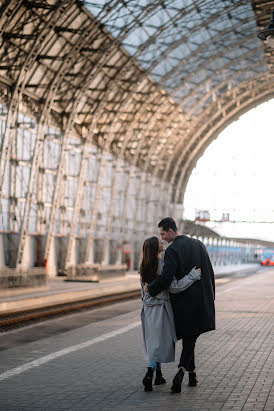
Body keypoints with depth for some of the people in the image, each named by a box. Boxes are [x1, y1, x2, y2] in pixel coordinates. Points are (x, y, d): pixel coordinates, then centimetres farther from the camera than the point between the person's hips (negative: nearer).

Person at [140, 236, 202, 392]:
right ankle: (150, 373, -13)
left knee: (154, 342, 14)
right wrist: (193, 275, -16)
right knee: (161, 341, -1)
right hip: (160, 307, -7)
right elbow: (174, 287, -21)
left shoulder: (144, 266, 4)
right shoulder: (162, 265, -18)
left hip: (148, 307, 7)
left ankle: (159, 375, 21)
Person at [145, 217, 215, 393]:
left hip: (184, 302, -4)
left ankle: (192, 374, 15)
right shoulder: (198, 244, 6)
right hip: (202, 301, 4)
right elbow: (210, 272, 10)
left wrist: (150, 288, -5)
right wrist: (211, 296, 18)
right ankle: (181, 372, -10)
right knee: (191, 338, 6)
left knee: (188, 338, 11)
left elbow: (166, 278, -22)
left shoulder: (172, 250, -13)